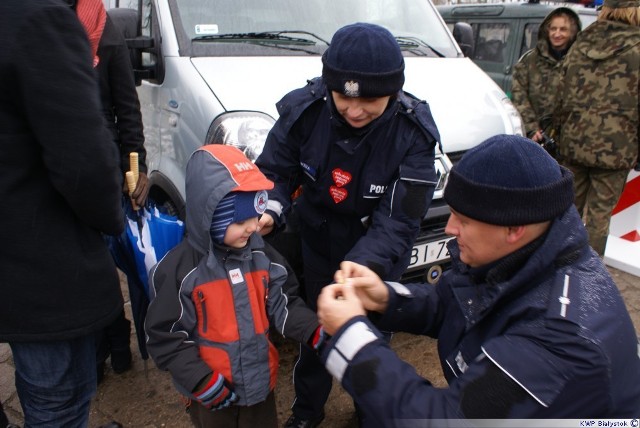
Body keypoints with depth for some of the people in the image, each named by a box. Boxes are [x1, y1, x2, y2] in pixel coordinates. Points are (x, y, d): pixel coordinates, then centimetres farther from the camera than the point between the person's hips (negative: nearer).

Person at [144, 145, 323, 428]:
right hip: (212, 393, -4)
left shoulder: (261, 255, -6)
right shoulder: (179, 270, -20)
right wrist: (202, 382, -19)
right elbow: (165, 337, -15)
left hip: (260, 381, 4)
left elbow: (282, 305, 1)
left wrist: (316, 332, -15)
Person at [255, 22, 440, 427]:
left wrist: (361, 267, -42)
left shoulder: (413, 132, -26)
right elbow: (275, 172, -10)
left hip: (377, 256, -1)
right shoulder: (304, 109, -21)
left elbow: (398, 222, -26)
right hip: (317, 241, 2)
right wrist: (269, 211, -32)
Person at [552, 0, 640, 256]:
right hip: (615, 148, -4)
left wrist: (560, 135, 17)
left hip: (573, 143, 4)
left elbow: (562, 98, 8)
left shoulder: (580, 46, 6)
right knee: (599, 216, 6)